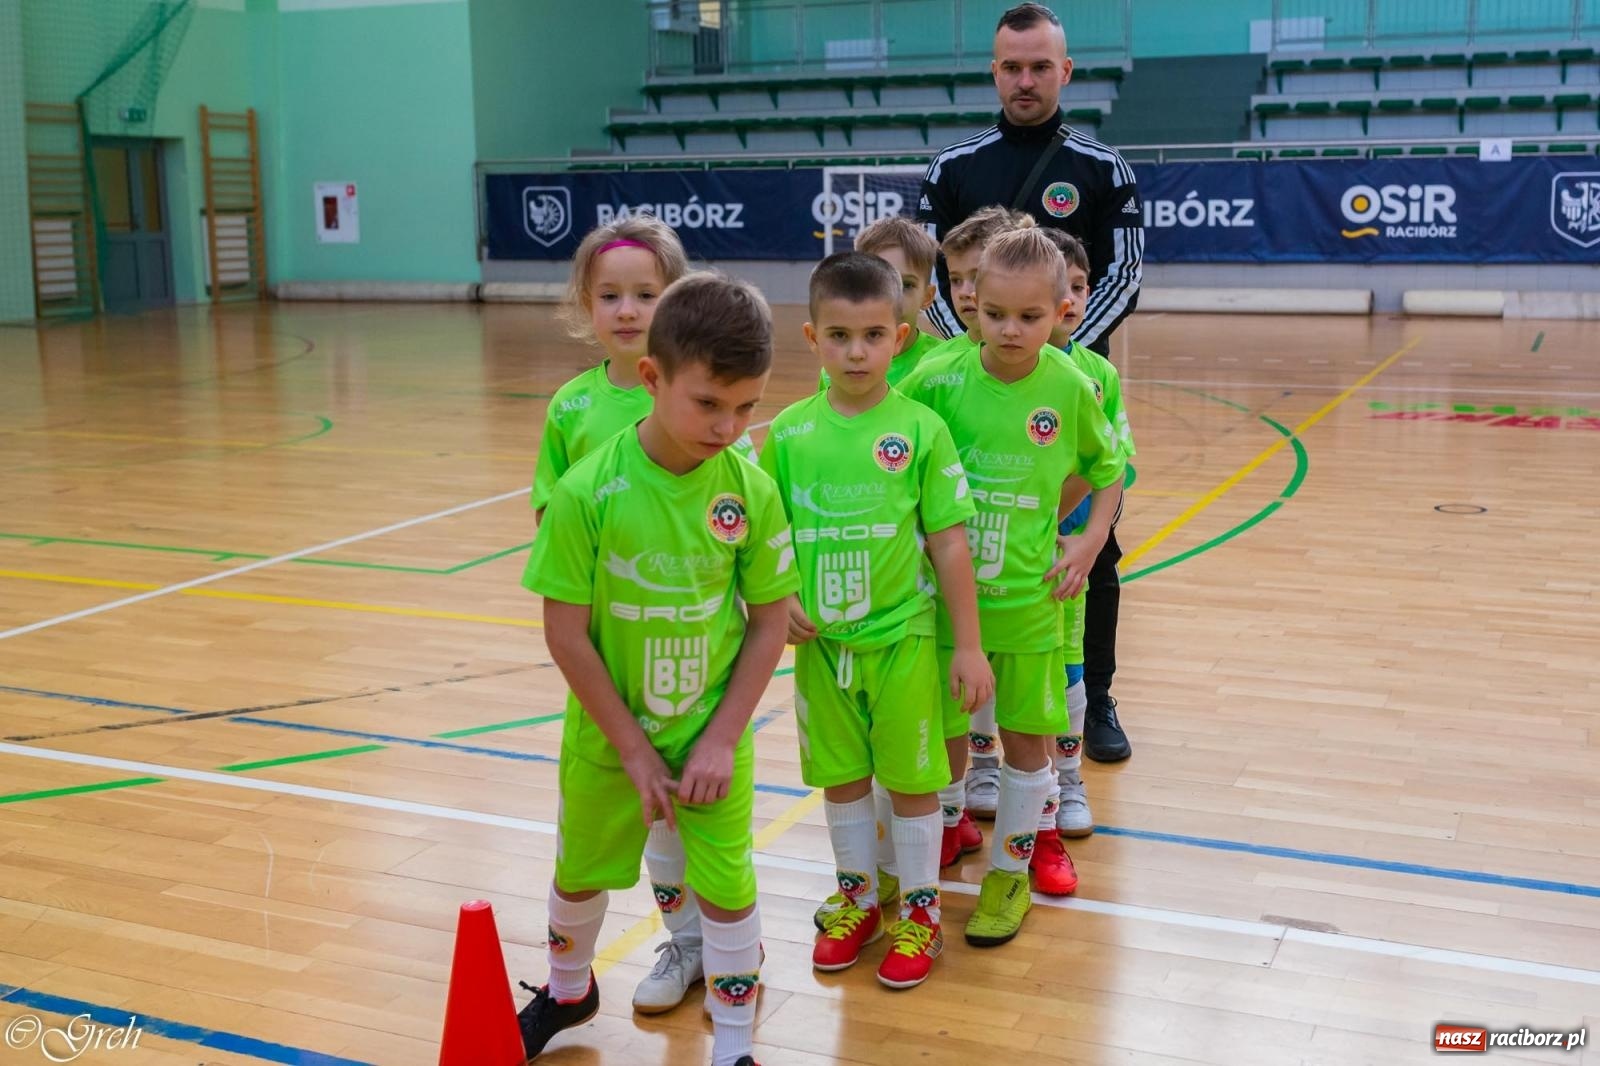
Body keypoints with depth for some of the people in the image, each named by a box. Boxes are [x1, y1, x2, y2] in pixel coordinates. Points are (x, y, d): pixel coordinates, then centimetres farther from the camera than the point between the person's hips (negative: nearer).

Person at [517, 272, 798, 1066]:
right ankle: (568, 991, 50)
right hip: (608, 737, 0)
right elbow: (567, 635, -15)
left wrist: (721, 739, -10)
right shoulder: (588, 492, -21)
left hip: (712, 738, 0)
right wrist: (634, 751, -12)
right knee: (580, 874, 21)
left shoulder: (751, 491, -15)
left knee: (727, 888, 7)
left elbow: (769, 624, -6)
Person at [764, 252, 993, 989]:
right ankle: (858, 899, 36)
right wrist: (779, 598, -12)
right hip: (822, 643, 3)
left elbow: (949, 542, -6)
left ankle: (918, 910, 28)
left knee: (912, 777, 10)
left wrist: (968, 645, -5)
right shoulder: (789, 432, -3)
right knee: (840, 776, 16)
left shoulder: (920, 429, -9)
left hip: (903, 638, -2)